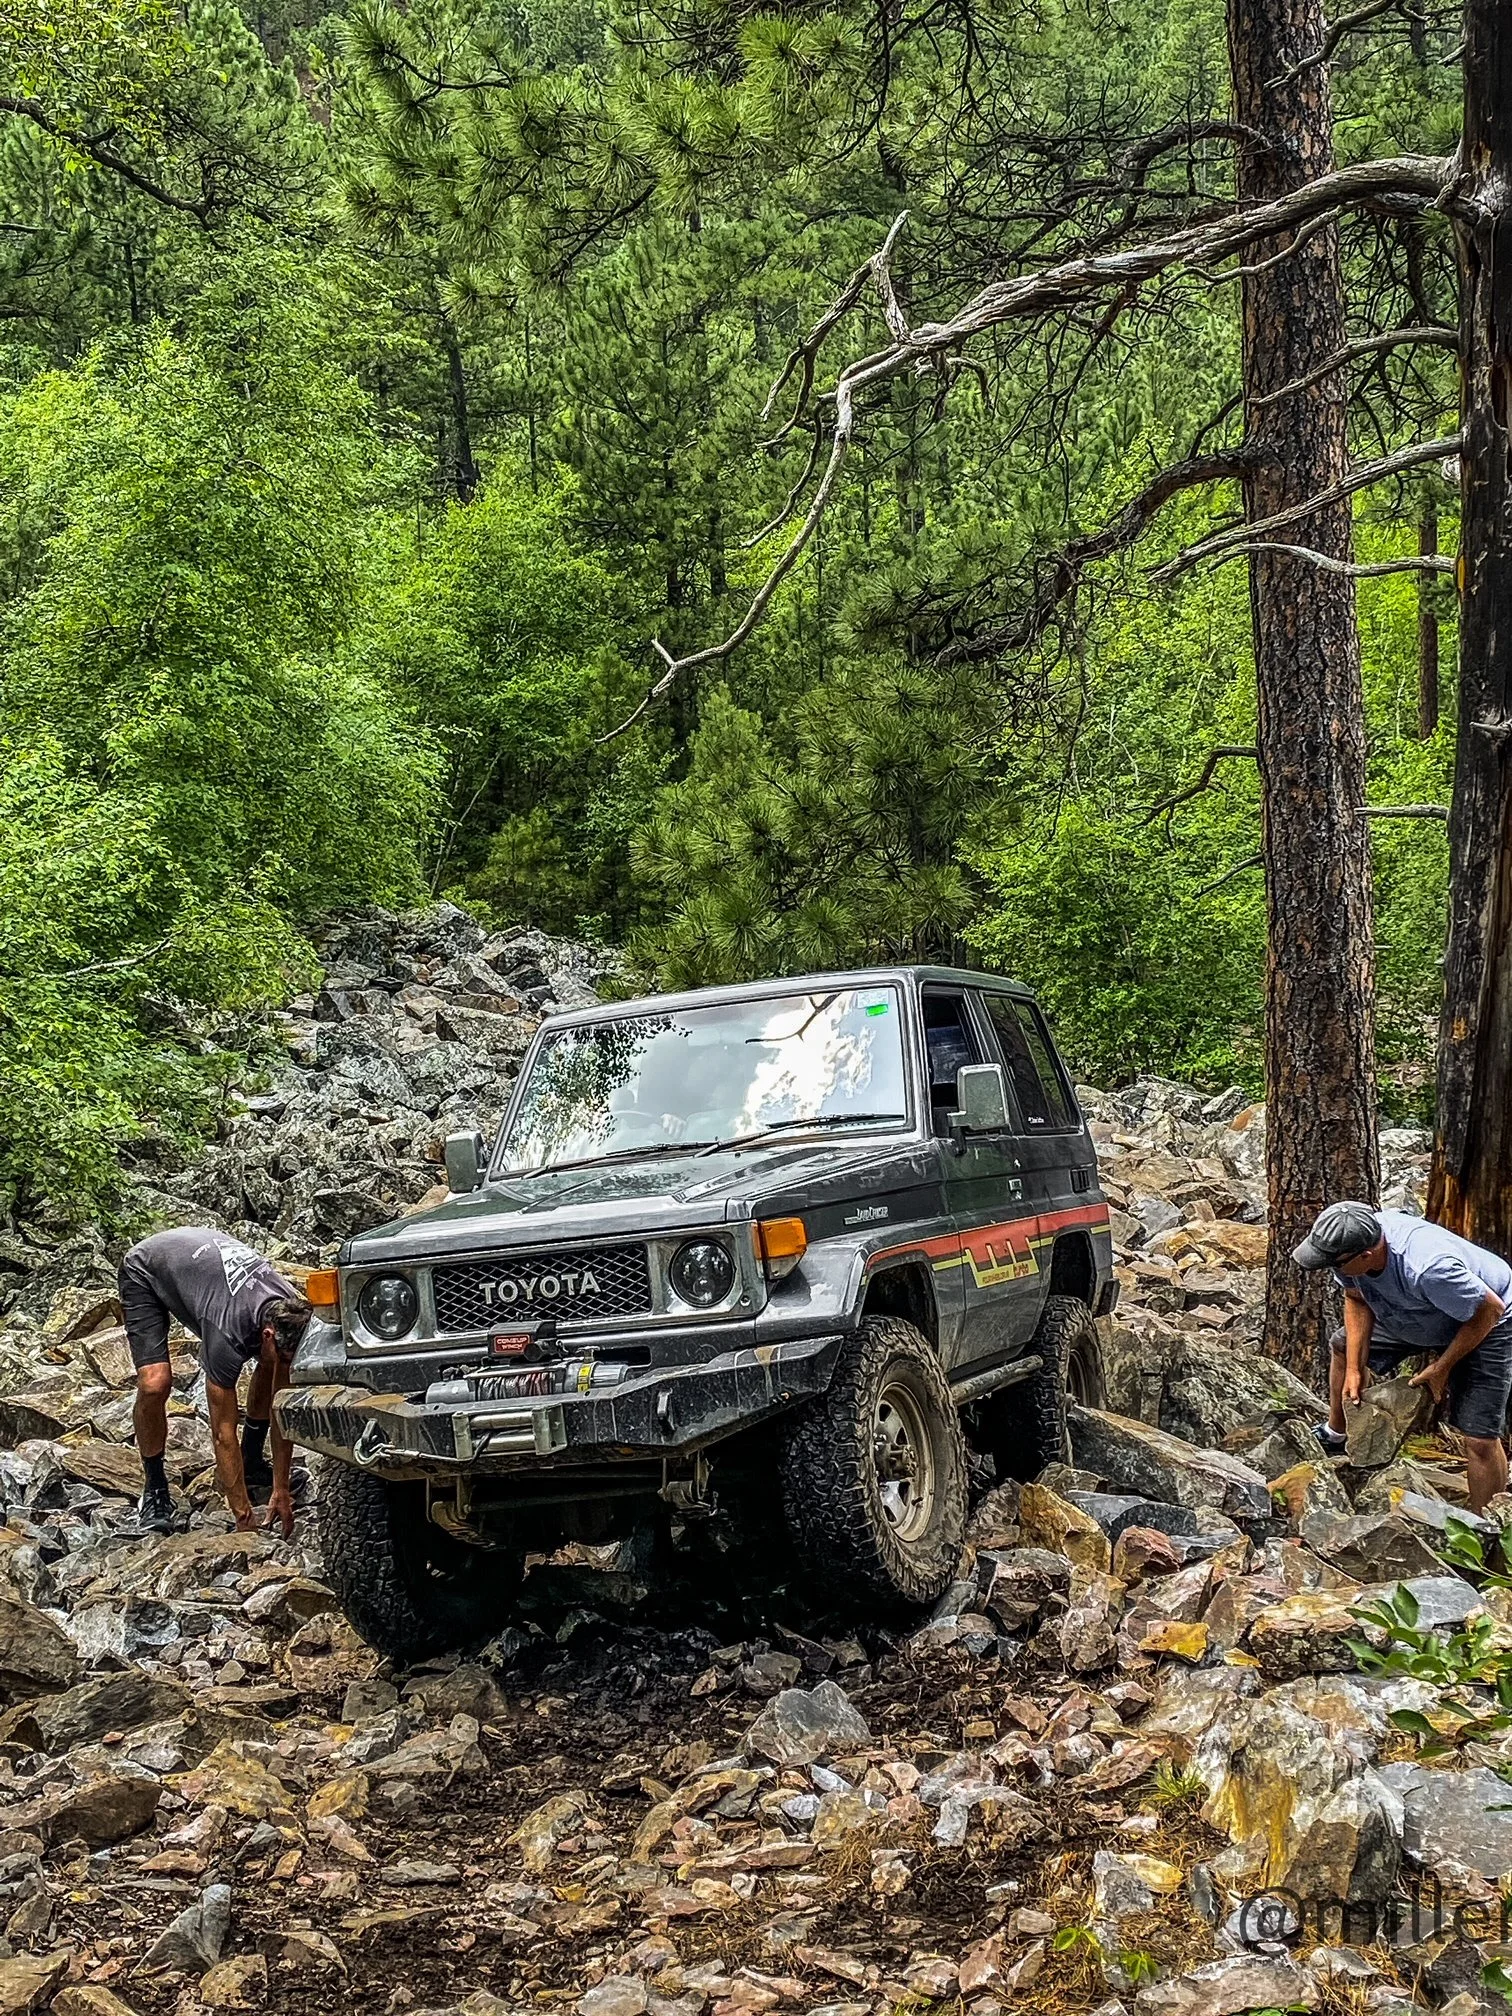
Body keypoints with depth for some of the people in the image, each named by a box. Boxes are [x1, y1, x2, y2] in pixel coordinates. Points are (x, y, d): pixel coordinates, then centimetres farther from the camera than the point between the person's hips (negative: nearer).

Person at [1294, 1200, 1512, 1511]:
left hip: (1483, 1326, -8)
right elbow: (1357, 1300, -6)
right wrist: (1355, 1369, -12)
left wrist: (1442, 1367, -21)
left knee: (1479, 1437, -15)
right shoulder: (1353, 1241, -25)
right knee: (1344, 1345, 20)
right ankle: (1335, 1436, 40)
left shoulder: (1429, 1269, -46)